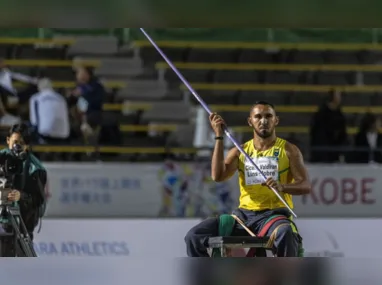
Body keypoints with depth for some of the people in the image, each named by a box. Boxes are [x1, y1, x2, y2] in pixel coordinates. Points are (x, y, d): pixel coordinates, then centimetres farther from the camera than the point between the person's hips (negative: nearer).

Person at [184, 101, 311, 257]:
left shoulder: (288, 150, 5)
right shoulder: (240, 151, 13)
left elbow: (306, 185, -3)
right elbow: (217, 176, -2)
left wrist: (282, 186, -25)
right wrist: (219, 137, -6)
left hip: (274, 214, -4)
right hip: (243, 215, 4)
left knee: (285, 233, -41)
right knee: (194, 236, -13)